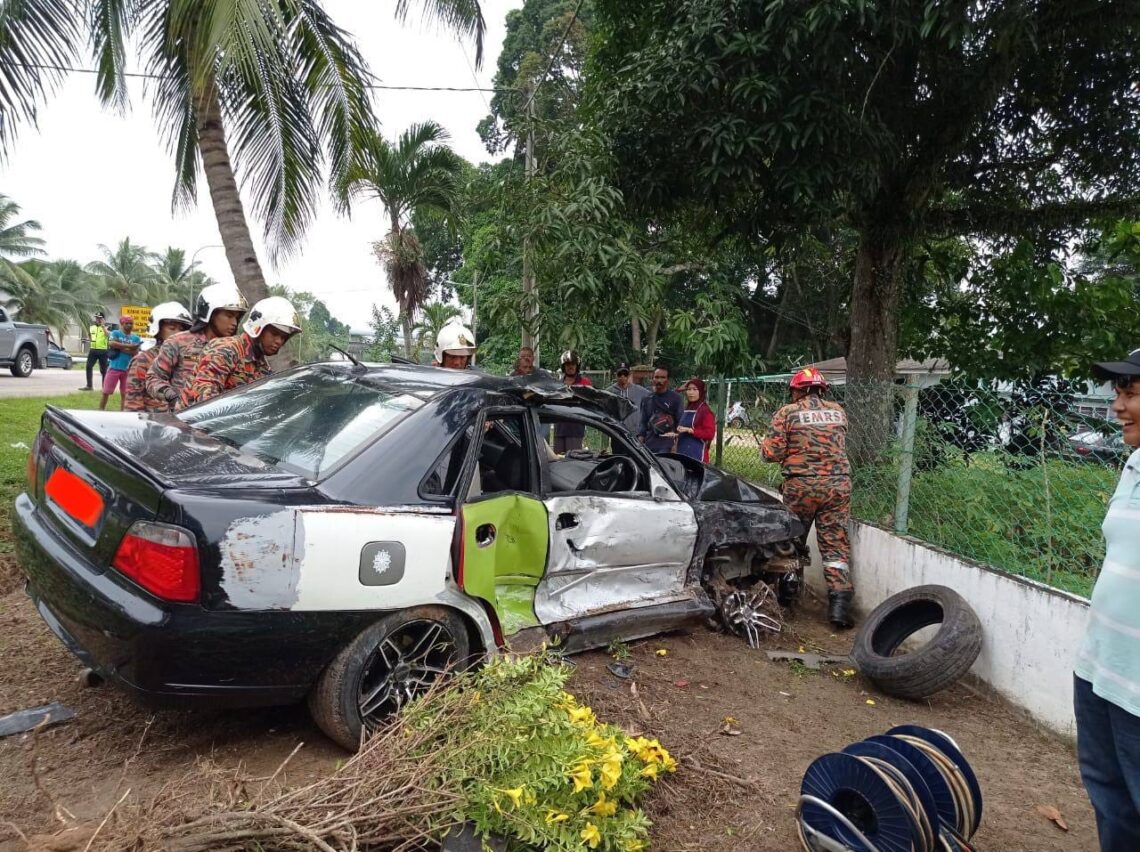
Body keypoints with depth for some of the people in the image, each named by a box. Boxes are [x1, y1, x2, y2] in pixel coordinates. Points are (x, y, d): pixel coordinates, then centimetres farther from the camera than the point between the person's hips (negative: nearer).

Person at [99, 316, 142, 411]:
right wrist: (128, 346, -17)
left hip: (128, 369, 2)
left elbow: (135, 353, -4)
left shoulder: (136, 338, 7)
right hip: (114, 368, -2)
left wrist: (120, 347, -12)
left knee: (124, 394, 7)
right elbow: (111, 343, -17)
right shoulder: (116, 333, 2)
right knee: (106, 392, 1)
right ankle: (100, 410, 11)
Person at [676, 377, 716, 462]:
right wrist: (677, 434, 11)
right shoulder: (685, 410, 17)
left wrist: (689, 430, -17)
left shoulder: (705, 411, -6)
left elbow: (710, 434, -13)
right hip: (682, 453, 7)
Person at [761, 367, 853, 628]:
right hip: (838, 485, 2)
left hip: (801, 486, -2)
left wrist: (765, 447, 13)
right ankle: (839, 604, -3)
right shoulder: (838, 411, 8)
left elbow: (772, 452, -7)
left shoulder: (787, 413, -4)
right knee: (836, 544, 4)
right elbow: (840, 446, 17)